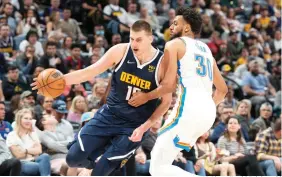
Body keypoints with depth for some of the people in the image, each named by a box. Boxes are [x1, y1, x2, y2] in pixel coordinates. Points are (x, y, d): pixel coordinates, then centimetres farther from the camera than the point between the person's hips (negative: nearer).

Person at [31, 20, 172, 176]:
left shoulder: (162, 64, -15)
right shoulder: (120, 51, -10)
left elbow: (166, 101, -5)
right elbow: (90, 72, -5)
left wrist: (144, 127, -15)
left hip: (134, 126, -3)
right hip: (109, 115, 3)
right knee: (74, 158, -6)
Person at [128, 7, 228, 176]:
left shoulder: (174, 44, 5)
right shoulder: (206, 49, 26)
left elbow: (169, 85, -6)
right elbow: (223, 89, 31)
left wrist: (146, 96, 9)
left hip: (189, 107, -8)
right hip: (209, 111, 8)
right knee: (162, 159, 24)